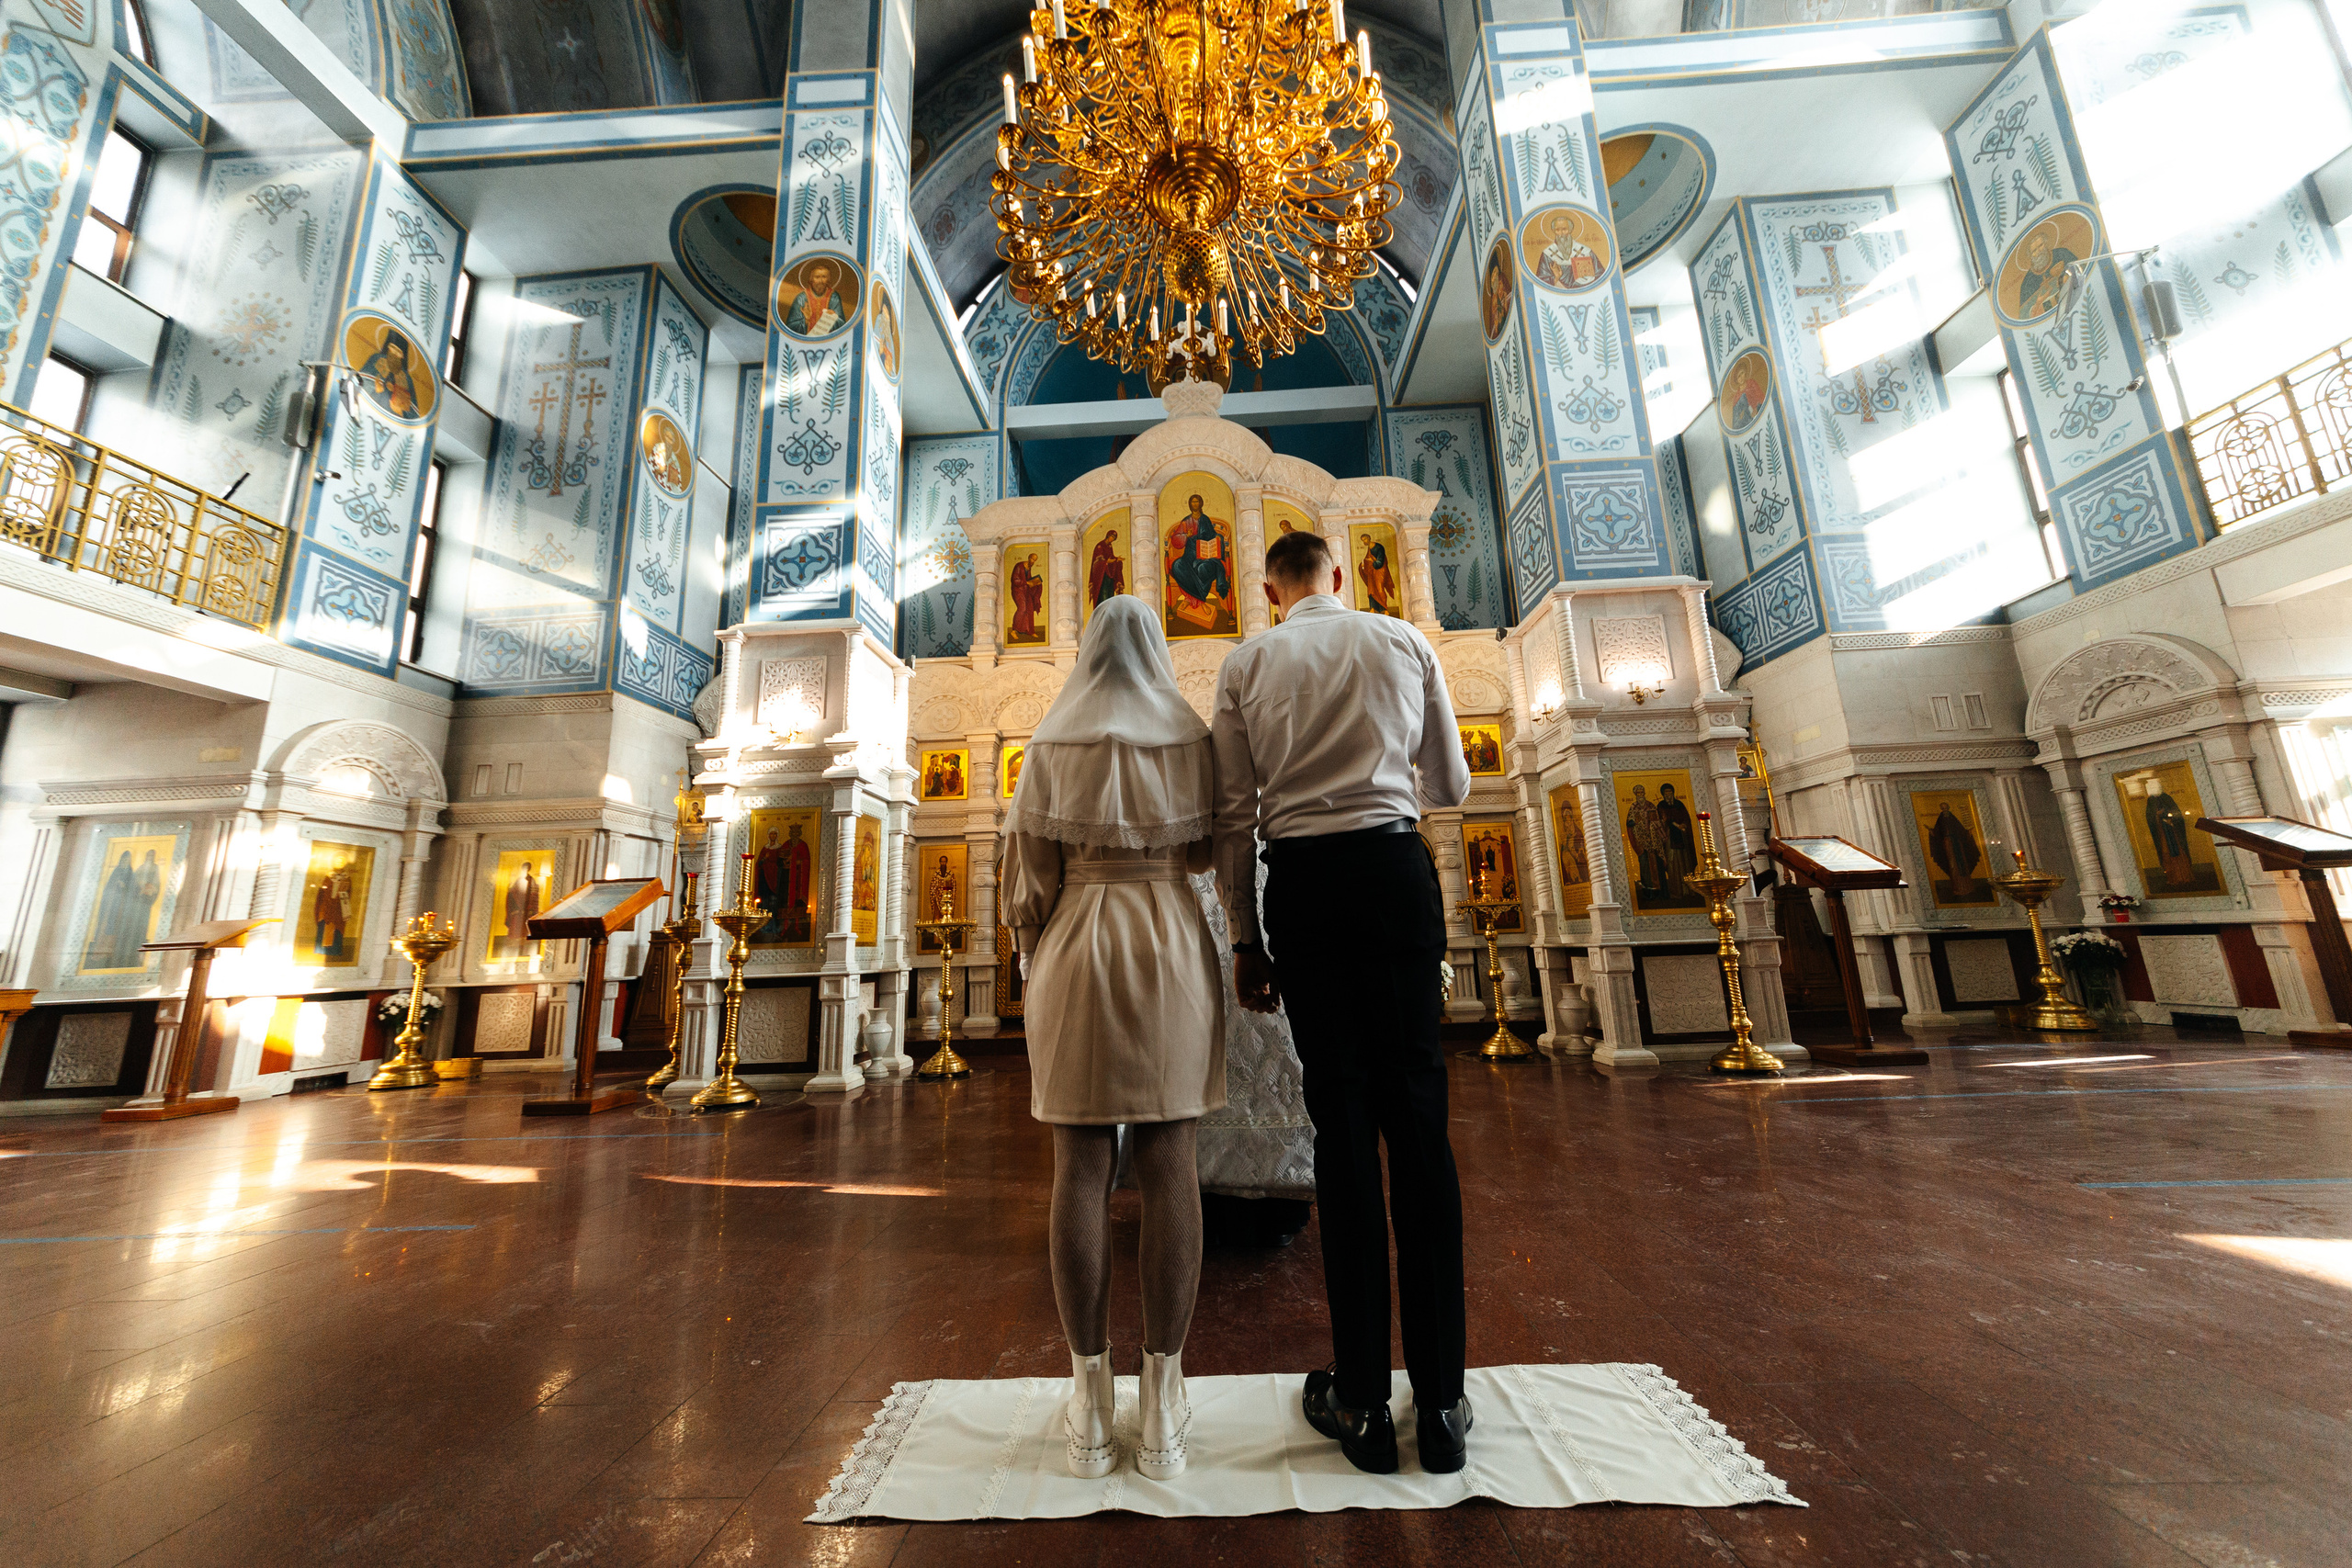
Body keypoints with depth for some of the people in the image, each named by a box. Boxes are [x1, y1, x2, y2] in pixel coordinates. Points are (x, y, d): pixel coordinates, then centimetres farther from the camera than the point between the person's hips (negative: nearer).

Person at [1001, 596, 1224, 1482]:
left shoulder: (1051, 744, 4)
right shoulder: (1191, 739, 5)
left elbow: (1031, 869, 0)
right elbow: (1201, 852, 12)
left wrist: (1035, 971, 10)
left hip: (1078, 952, 0)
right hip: (1171, 951, 0)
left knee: (1081, 1171, 4)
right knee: (1171, 1167, 3)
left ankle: (1089, 1407, 12)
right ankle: (1163, 1407, 9)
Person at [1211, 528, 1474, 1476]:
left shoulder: (1247, 662, 7)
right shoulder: (1405, 641, 10)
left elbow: (1233, 817, 2)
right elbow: (1451, 787, 16)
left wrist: (1245, 941, 8)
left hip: (1301, 878, 0)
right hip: (1395, 867, 1)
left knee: (1342, 1122, 6)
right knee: (1418, 1119, 6)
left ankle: (1361, 1404, 17)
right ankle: (1442, 1406, 17)